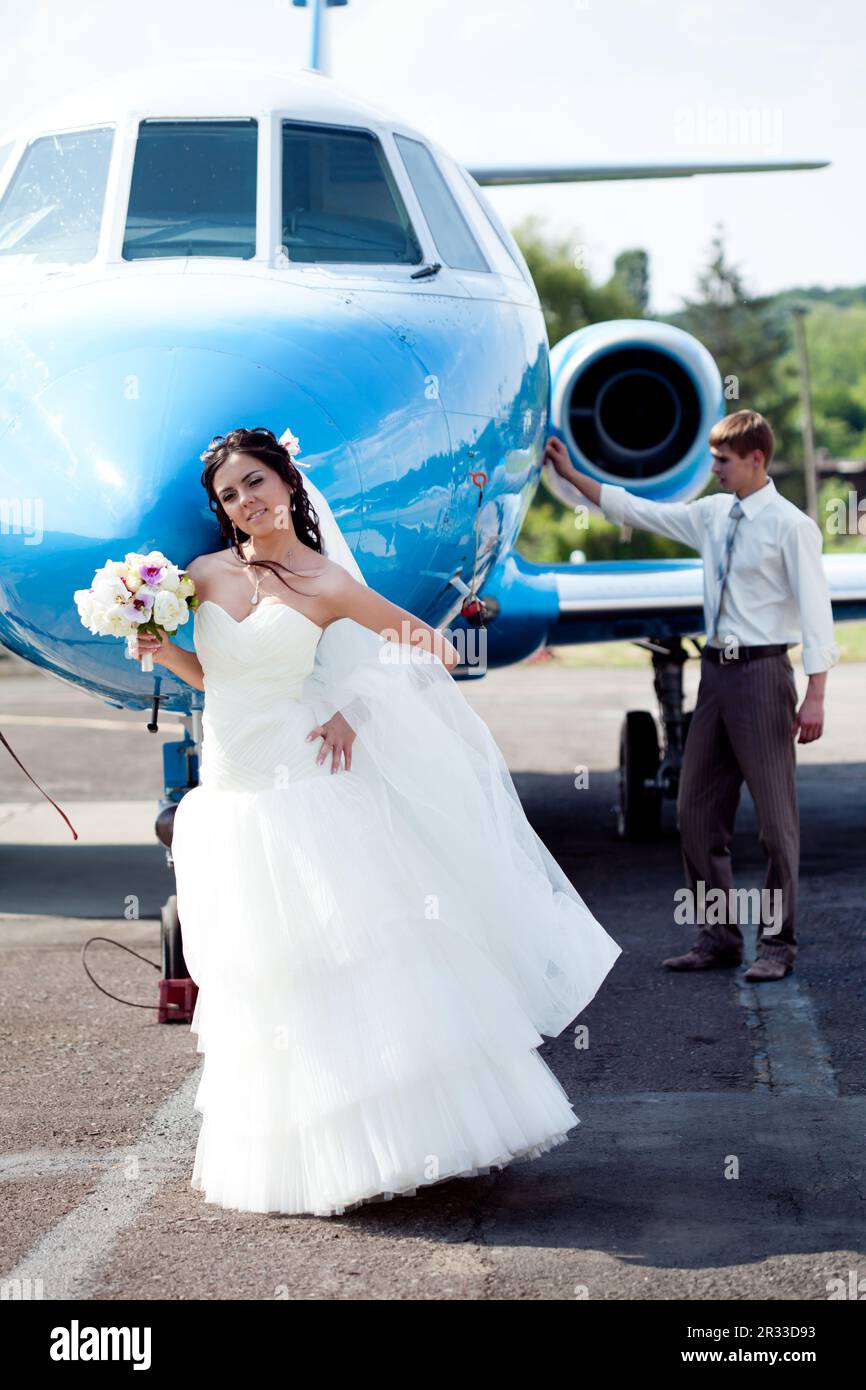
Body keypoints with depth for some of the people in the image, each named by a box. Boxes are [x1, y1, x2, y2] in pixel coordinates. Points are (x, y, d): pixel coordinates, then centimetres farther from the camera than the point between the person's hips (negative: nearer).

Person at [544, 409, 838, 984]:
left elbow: (815, 608, -12)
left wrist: (815, 695, -18)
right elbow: (636, 510, 19)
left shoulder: (791, 525, -9)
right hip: (716, 671, 8)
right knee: (699, 808, 10)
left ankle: (778, 942, 6)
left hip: (762, 672, -8)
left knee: (775, 811, -2)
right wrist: (571, 475, 16)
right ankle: (719, 936, 19)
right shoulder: (712, 515, 11)